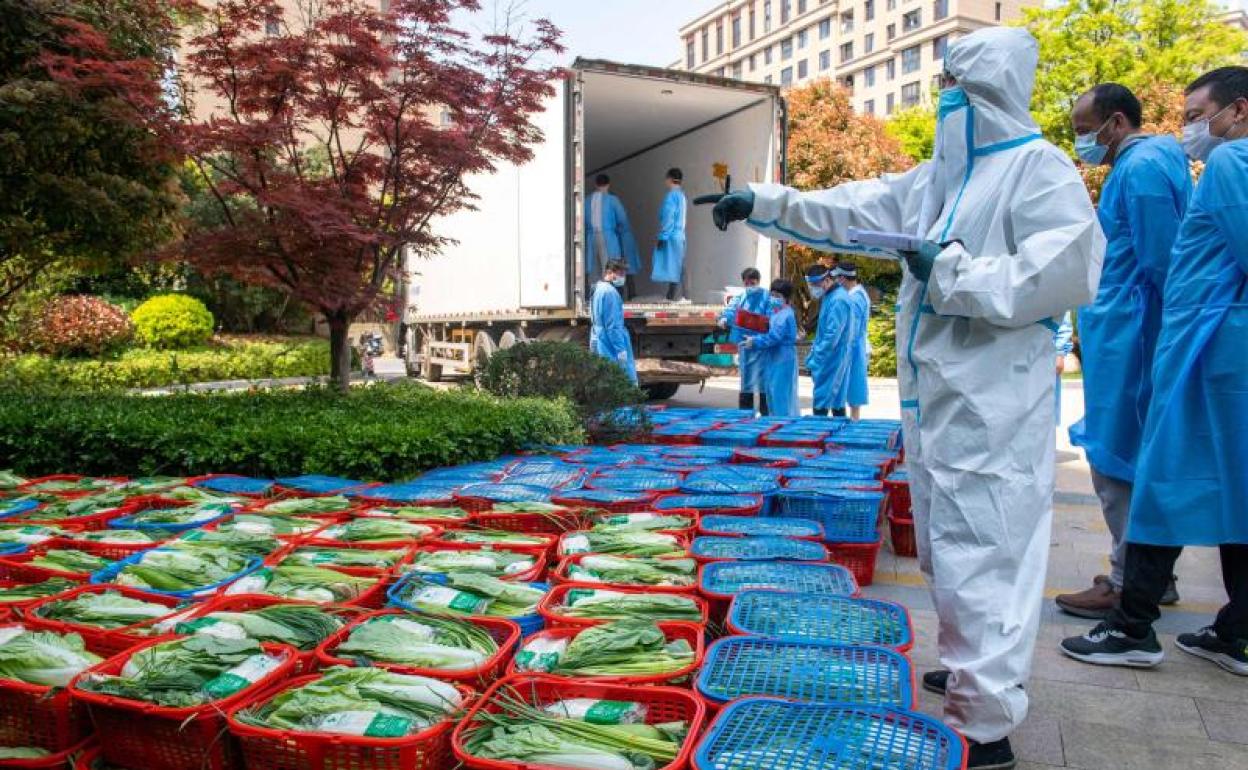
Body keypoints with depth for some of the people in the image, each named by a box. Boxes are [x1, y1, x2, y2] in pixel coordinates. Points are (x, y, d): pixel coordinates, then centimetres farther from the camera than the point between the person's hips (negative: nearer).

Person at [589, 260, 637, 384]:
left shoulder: (599, 289, 16)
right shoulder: (609, 292, -16)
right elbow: (613, 325, -20)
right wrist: (621, 349, -19)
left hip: (599, 344, 10)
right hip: (610, 347, -10)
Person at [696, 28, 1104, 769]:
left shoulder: (1040, 169, -10)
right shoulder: (936, 179, 16)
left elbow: (1066, 273, -22)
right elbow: (848, 211, 20)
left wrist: (954, 273, -18)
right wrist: (764, 203, 18)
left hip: (992, 408, -9)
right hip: (937, 399, 9)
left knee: (982, 555, -6)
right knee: (948, 549, 19)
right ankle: (974, 673, 37)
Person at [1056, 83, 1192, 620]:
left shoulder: (1141, 168, -13)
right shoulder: (1150, 163, 17)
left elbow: (1162, 260, -17)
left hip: (1127, 336, -10)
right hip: (1127, 333, 10)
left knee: (1117, 456, -4)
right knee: (1137, 456, 14)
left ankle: (1130, 585, 4)